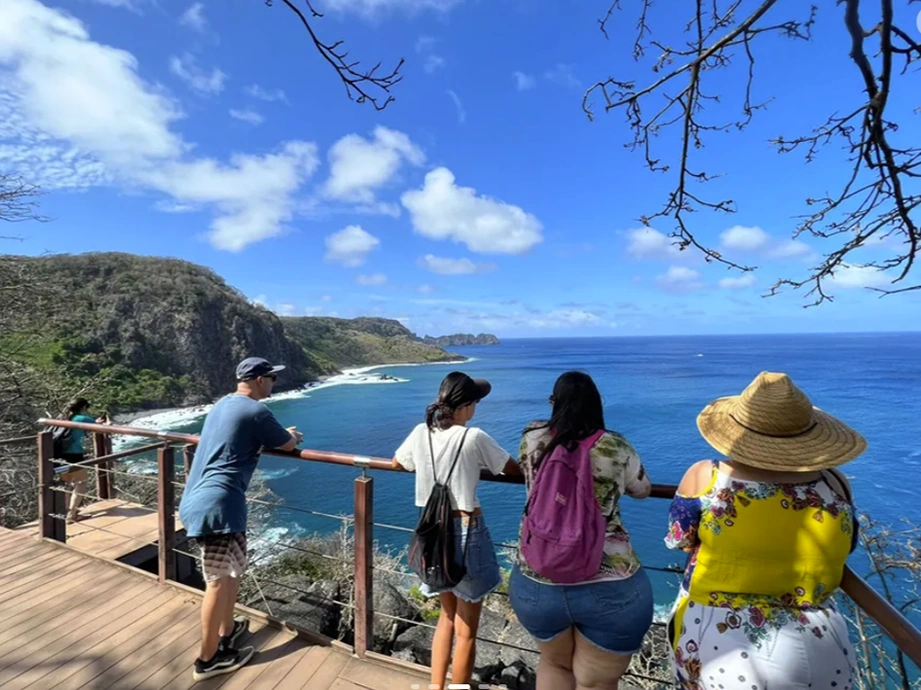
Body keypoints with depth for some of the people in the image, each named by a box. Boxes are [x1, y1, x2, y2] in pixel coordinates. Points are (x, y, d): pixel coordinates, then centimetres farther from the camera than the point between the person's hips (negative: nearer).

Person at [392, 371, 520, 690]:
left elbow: (397, 463, 14)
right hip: (466, 533, -5)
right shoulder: (474, 438, -18)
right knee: (466, 630, 16)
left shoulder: (421, 433, -4)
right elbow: (515, 470, -8)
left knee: (447, 616, 28)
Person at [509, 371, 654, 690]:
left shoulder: (533, 438, -6)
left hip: (536, 583, 2)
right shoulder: (616, 448, -9)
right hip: (609, 587, -1)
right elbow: (643, 490, 10)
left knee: (554, 663, 29)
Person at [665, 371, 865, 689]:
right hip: (816, 659, 3)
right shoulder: (834, 485, -10)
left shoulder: (705, 477, -18)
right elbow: (841, 549, 8)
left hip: (713, 645, -2)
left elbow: (679, 539, -3)